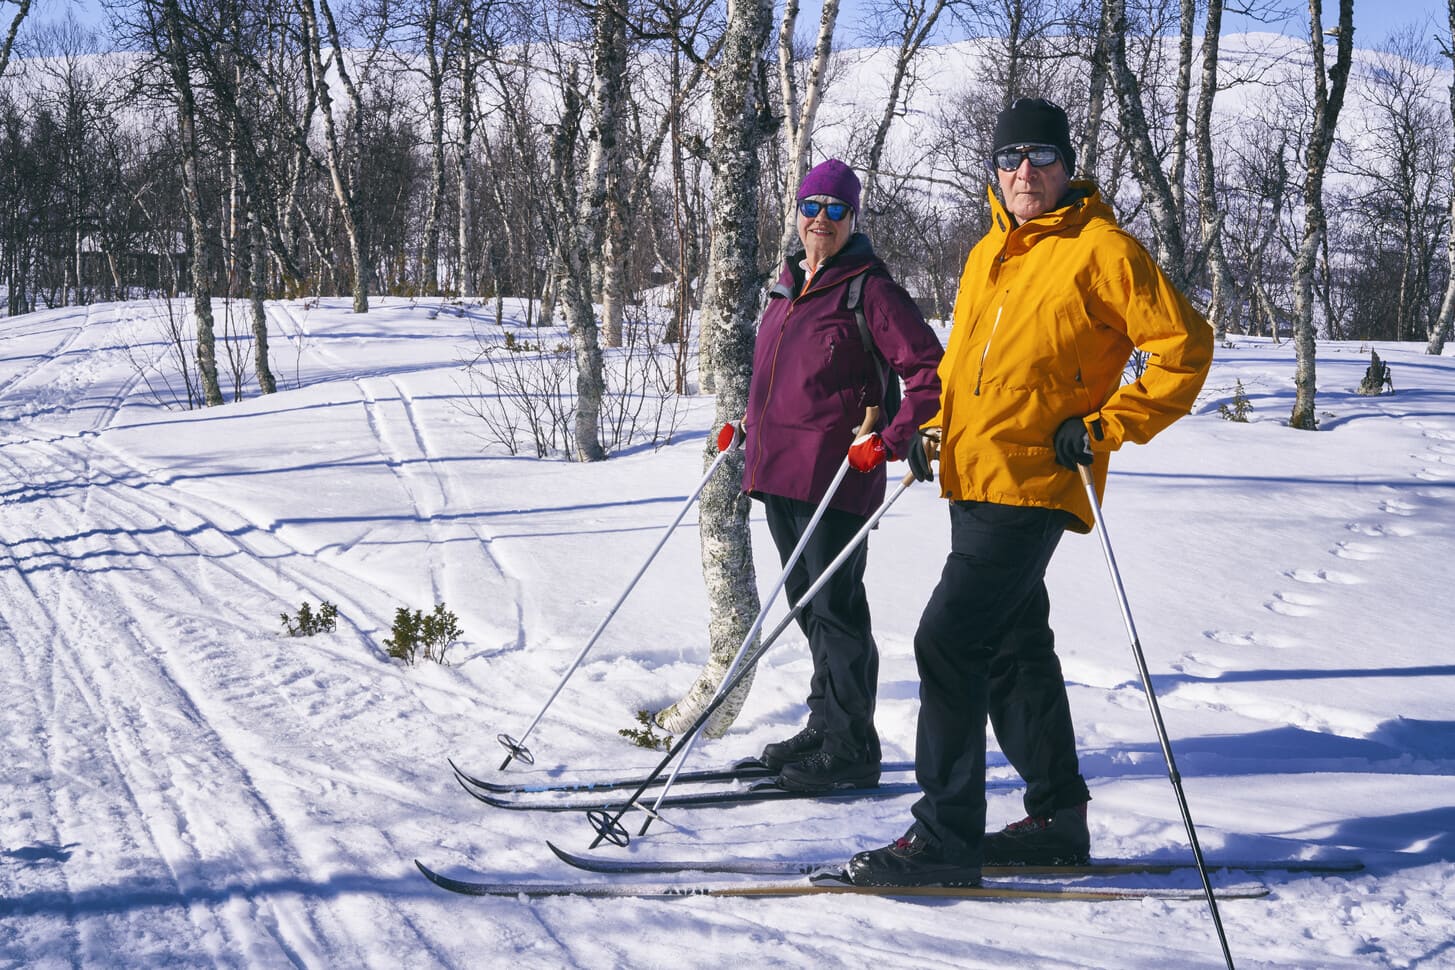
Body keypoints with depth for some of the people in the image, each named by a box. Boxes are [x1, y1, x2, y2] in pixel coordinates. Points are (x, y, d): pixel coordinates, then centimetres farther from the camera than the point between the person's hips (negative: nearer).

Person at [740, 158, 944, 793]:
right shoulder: (788, 285, 15)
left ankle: (852, 750, 3)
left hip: (834, 473, -8)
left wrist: (893, 440, -18)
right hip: (778, 470, 8)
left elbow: (931, 371, -11)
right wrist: (753, 420, 20)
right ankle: (824, 728, 26)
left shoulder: (870, 290, -8)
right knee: (806, 602, 15)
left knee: (836, 609, -4)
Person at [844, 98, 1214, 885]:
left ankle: (945, 836, -10)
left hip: (1035, 484, -9)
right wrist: (935, 425, 16)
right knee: (1014, 648, 15)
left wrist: (1106, 427, -13)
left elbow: (1182, 347, -8)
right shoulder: (987, 255, 17)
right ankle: (1058, 816, 28)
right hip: (974, 481, 9)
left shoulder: (1101, 250, -6)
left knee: (948, 640, -15)